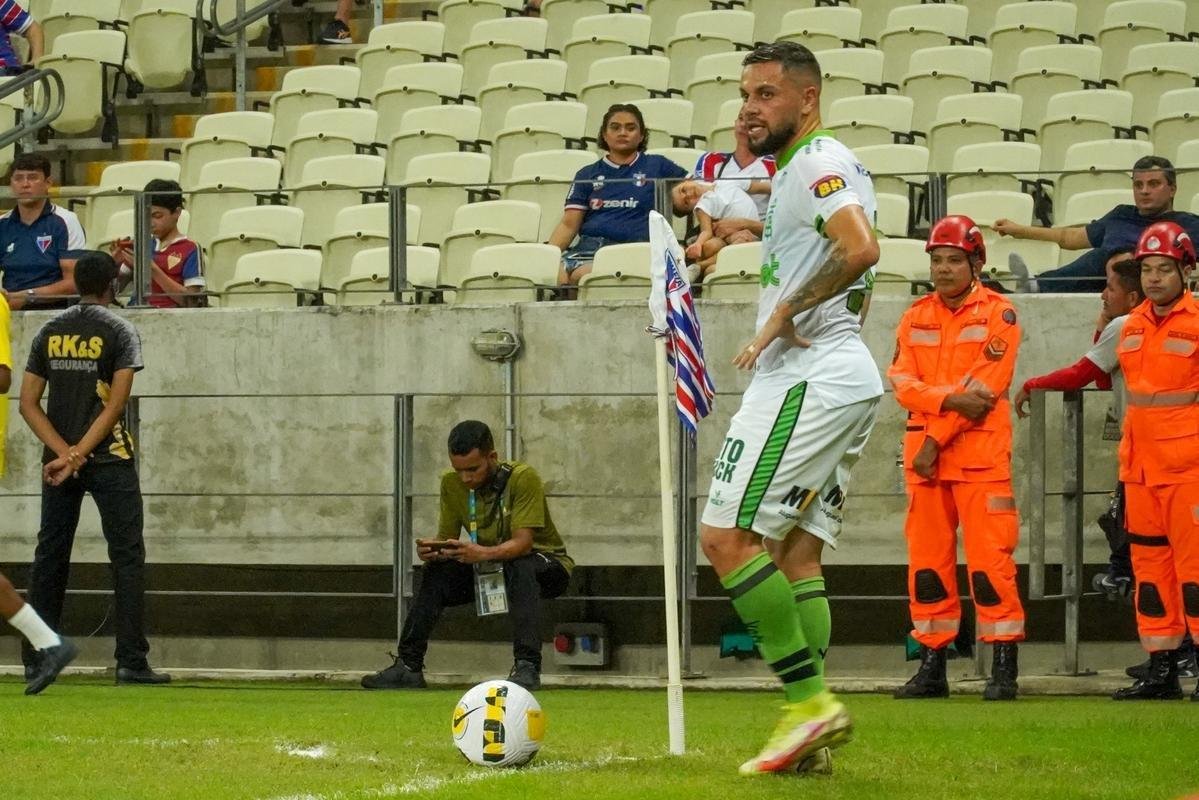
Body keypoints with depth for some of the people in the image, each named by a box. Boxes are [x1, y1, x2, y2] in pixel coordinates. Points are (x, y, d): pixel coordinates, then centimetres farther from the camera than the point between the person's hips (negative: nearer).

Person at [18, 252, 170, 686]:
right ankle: (131, 661, -7)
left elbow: (28, 403, 1)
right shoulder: (119, 332, -5)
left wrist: (65, 453, -6)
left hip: (58, 458, 4)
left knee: (50, 555, 10)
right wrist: (75, 456, -12)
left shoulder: (48, 332, 8)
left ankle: (36, 659, 9)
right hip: (108, 457, -4)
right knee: (127, 556, -1)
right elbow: (115, 405, -13)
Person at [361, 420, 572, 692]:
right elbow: (447, 539, -6)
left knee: (522, 568, -38)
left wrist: (482, 553, -52)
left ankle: (527, 667, -44)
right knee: (436, 572, -18)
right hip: (489, 567, 5)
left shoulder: (523, 478, -25)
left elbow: (523, 542, -33)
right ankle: (409, 667, -15)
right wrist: (431, 550, -31)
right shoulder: (452, 483, -8)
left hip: (545, 562, -5)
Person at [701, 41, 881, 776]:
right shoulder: (808, 168, 21)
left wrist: (785, 311, -17)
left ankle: (810, 701, -14)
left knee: (728, 537, -11)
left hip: (810, 379, -11)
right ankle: (813, 736, 4)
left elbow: (861, 248, -26)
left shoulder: (817, 161, -11)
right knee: (795, 554, 9)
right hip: (848, 378, 11)